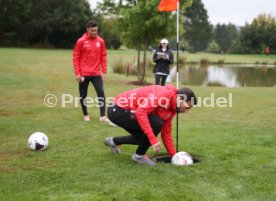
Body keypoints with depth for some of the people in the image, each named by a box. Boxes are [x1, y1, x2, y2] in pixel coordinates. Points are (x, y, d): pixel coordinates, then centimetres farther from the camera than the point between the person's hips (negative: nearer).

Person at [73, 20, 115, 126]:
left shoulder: (100, 41, 3)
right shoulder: (81, 41, -6)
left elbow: (103, 57, 9)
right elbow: (76, 57, -4)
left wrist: (104, 71, 4)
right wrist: (77, 73, -9)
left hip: (96, 73, 2)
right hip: (84, 74, -2)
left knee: (101, 92, -8)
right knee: (83, 95, 7)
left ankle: (103, 116, -6)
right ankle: (85, 114, 24)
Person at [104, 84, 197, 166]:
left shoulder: (171, 110, 7)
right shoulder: (164, 93, -23)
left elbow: (166, 134, 14)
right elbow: (140, 112, -32)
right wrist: (153, 139, -32)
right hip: (118, 110, -10)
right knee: (156, 124, -19)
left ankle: (113, 141, 33)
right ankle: (139, 155, -1)